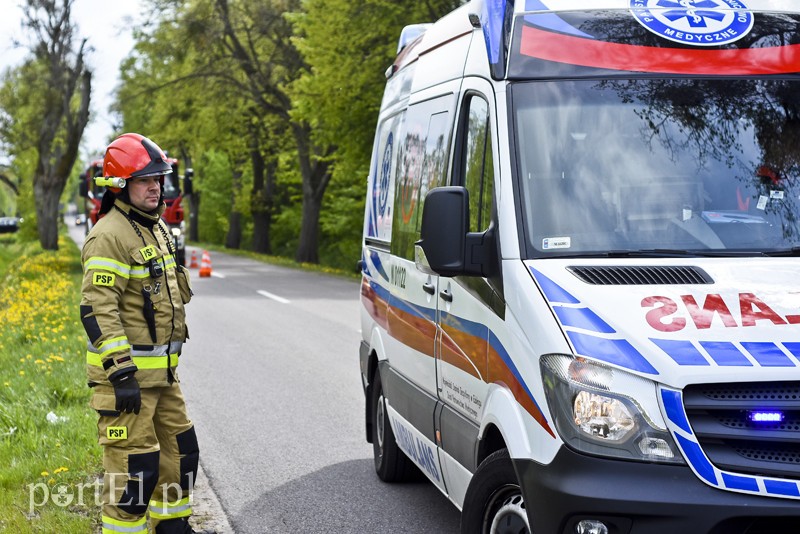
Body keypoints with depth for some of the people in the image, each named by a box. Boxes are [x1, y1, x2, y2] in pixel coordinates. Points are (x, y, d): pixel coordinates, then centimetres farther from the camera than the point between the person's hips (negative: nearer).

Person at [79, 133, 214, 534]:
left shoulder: (154, 228, 15)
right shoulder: (110, 236, -16)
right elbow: (97, 309, -23)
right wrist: (121, 373, -26)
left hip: (160, 371, 10)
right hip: (126, 373, -10)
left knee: (179, 451, 19)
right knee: (133, 466, -7)